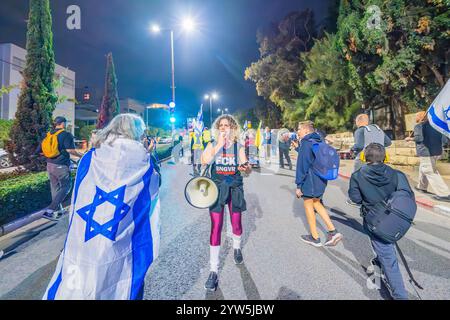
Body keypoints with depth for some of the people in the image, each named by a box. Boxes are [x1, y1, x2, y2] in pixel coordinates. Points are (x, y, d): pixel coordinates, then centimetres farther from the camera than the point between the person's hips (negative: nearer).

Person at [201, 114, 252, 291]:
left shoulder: (239, 146, -1)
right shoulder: (212, 144, -2)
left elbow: (247, 169, -2)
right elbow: (204, 161, -22)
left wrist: (247, 168, -25)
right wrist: (219, 145, -23)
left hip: (235, 188, 1)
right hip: (217, 188, -1)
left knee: (236, 224, 13)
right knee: (216, 227, -4)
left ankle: (237, 248, 48)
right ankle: (214, 271, 7)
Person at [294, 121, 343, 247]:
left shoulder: (306, 143, -16)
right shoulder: (319, 142, 10)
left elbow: (302, 165, -18)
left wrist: (299, 185, -14)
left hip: (309, 180, -8)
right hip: (321, 180, 8)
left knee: (308, 206, 8)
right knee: (316, 203, 22)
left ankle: (315, 238, 20)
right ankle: (333, 231, 17)